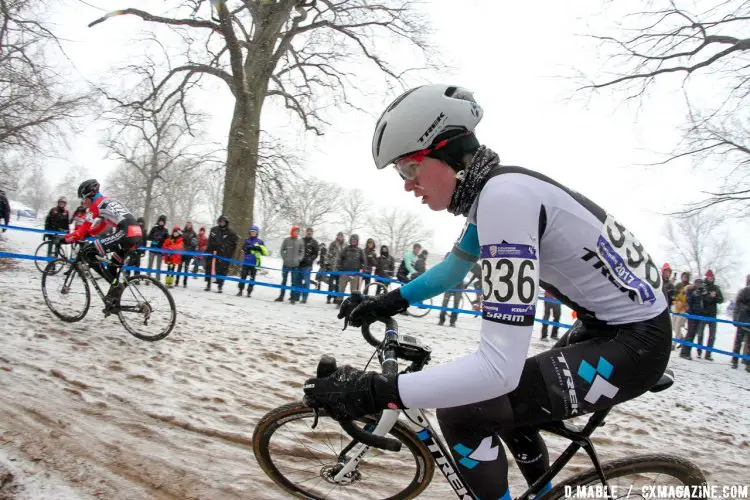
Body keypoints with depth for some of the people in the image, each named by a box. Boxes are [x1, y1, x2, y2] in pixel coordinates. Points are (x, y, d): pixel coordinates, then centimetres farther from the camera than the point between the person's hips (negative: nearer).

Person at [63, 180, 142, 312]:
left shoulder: (98, 204, 4)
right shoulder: (108, 202, 30)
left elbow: (85, 227, 1)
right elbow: (101, 227, 38)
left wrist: (66, 238, 10)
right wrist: (83, 234, 38)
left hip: (125, 234, -9)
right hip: (136, 234, 9)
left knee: (87, 252, -3)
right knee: (112, 267, 25)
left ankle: (115, 286, -7)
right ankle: (114, 301, 28)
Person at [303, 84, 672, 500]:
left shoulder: (503, 195, -28)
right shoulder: (488, 190, 3)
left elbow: (500, 365, -34)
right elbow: (452, 269, 23)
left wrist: (374, 391, -32)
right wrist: (388, 302, 11)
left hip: (635, 342, -10)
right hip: (609, 324, 10)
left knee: (462, 414, -13)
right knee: (507, 401, 24)